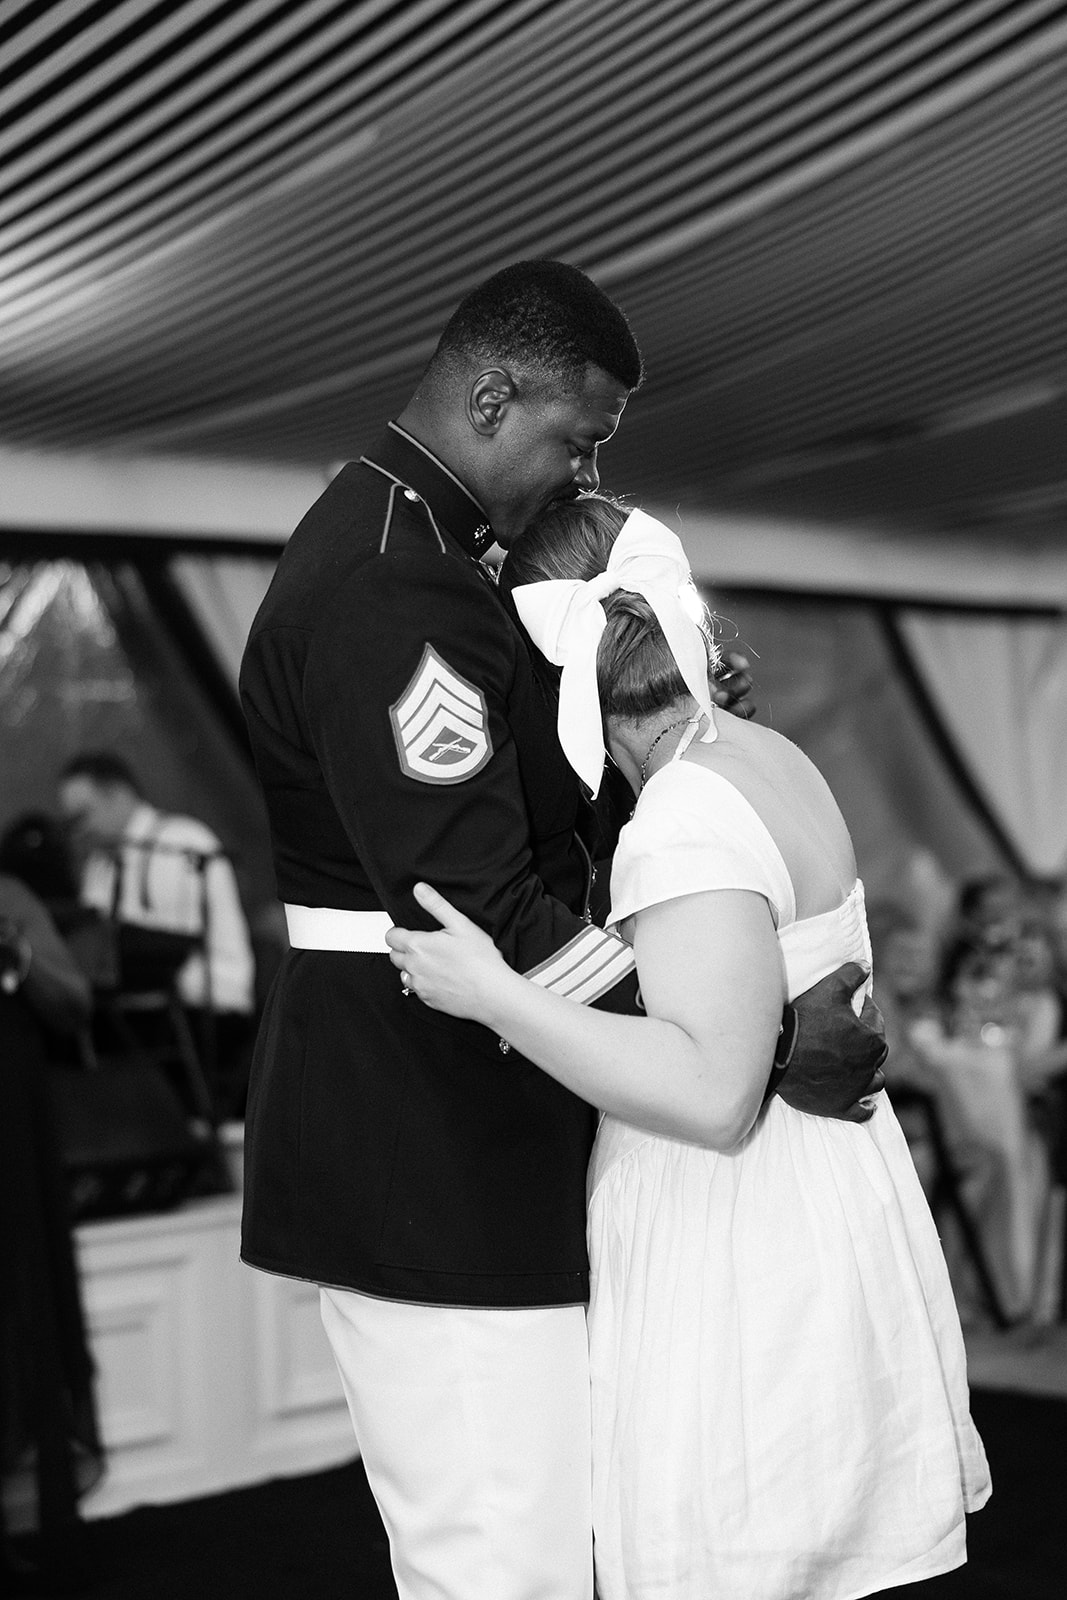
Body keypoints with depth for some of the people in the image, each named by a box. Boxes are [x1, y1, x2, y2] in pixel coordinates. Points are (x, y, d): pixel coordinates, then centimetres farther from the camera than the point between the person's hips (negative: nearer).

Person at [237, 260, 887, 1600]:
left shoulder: (401, 542, 14)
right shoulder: (392, 591, -22)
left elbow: (508, 785, 23)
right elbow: (484, 921, -29)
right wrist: (764, 1044, -27)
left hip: (448, 1128, 11)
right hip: (427, 1161, -11)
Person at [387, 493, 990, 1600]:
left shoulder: (686, 823, -23)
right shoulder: (760, 756, 6)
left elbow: (711, 1092, -32)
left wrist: (490, 996, -28)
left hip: (738, 1284, -9)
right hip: (813, 1240, 9)